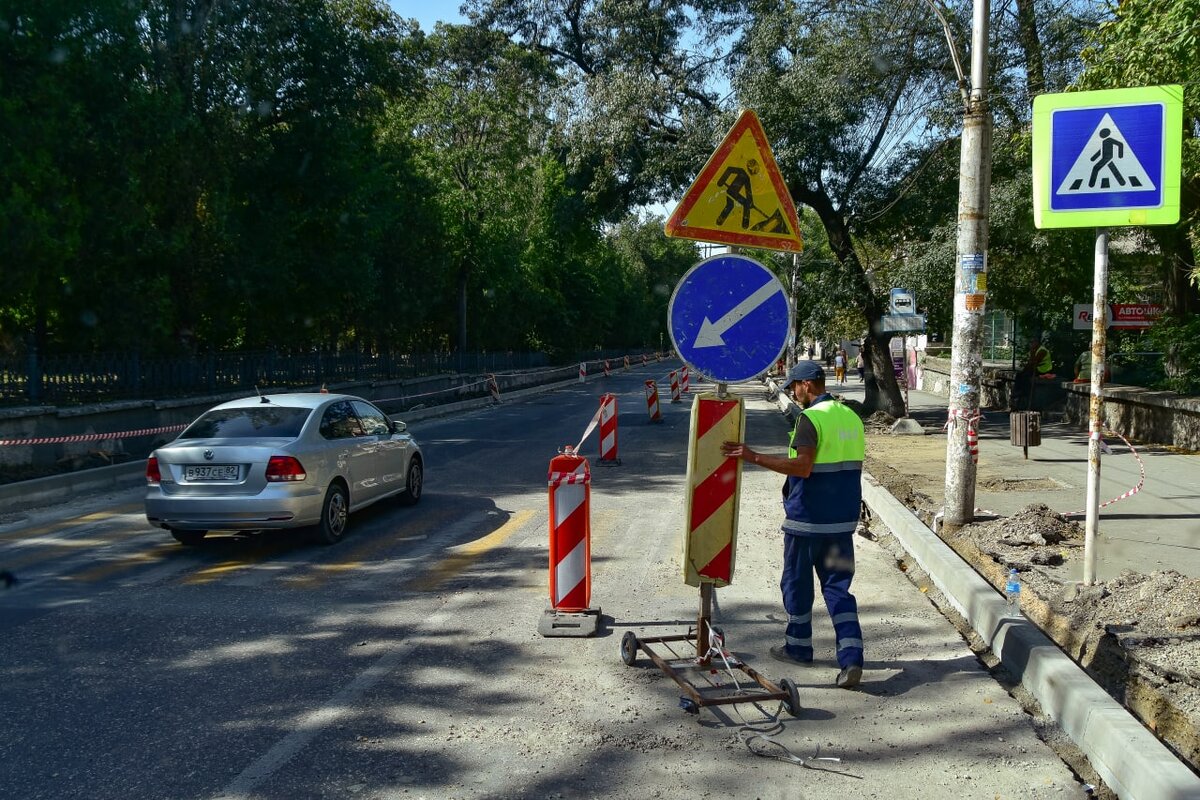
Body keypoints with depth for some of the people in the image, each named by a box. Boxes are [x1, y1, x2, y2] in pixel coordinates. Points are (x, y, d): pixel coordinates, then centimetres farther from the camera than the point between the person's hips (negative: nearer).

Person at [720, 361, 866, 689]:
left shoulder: (810, 418, -15)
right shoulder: (852, 417, 10)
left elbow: (803, 467, -25)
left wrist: (754, 457, -24)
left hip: (807, 518, -7)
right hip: (843, 519, 7)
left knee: (797, 583, 12)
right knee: (838, 587, 7)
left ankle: (798, 647, 26)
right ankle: (851, 658, -4)